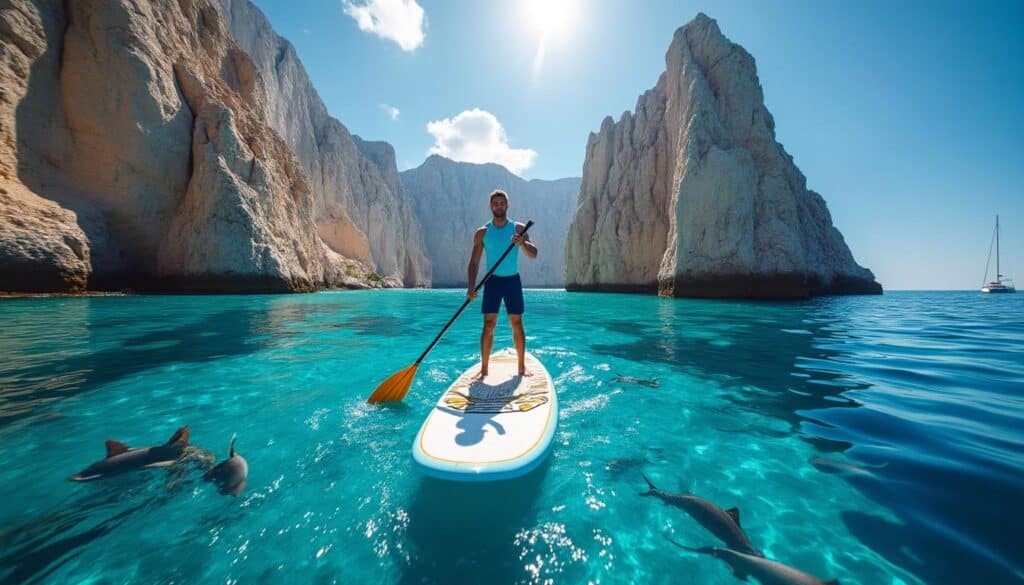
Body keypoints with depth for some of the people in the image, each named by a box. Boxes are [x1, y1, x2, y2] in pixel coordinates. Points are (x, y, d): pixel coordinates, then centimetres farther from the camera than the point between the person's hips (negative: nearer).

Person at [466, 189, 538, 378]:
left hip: (513, 280, 1)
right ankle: (484, 369, 5)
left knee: (517, 324, 3)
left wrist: (522, 243, -25)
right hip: (492, 281, 0)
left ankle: (522, 366, 14)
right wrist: (471, 286, -13)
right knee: (488, 325, -4)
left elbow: (533, 254, -4)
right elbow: (474, 262, 1)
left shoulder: (518, 228, 3)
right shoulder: (482, 232, 2)